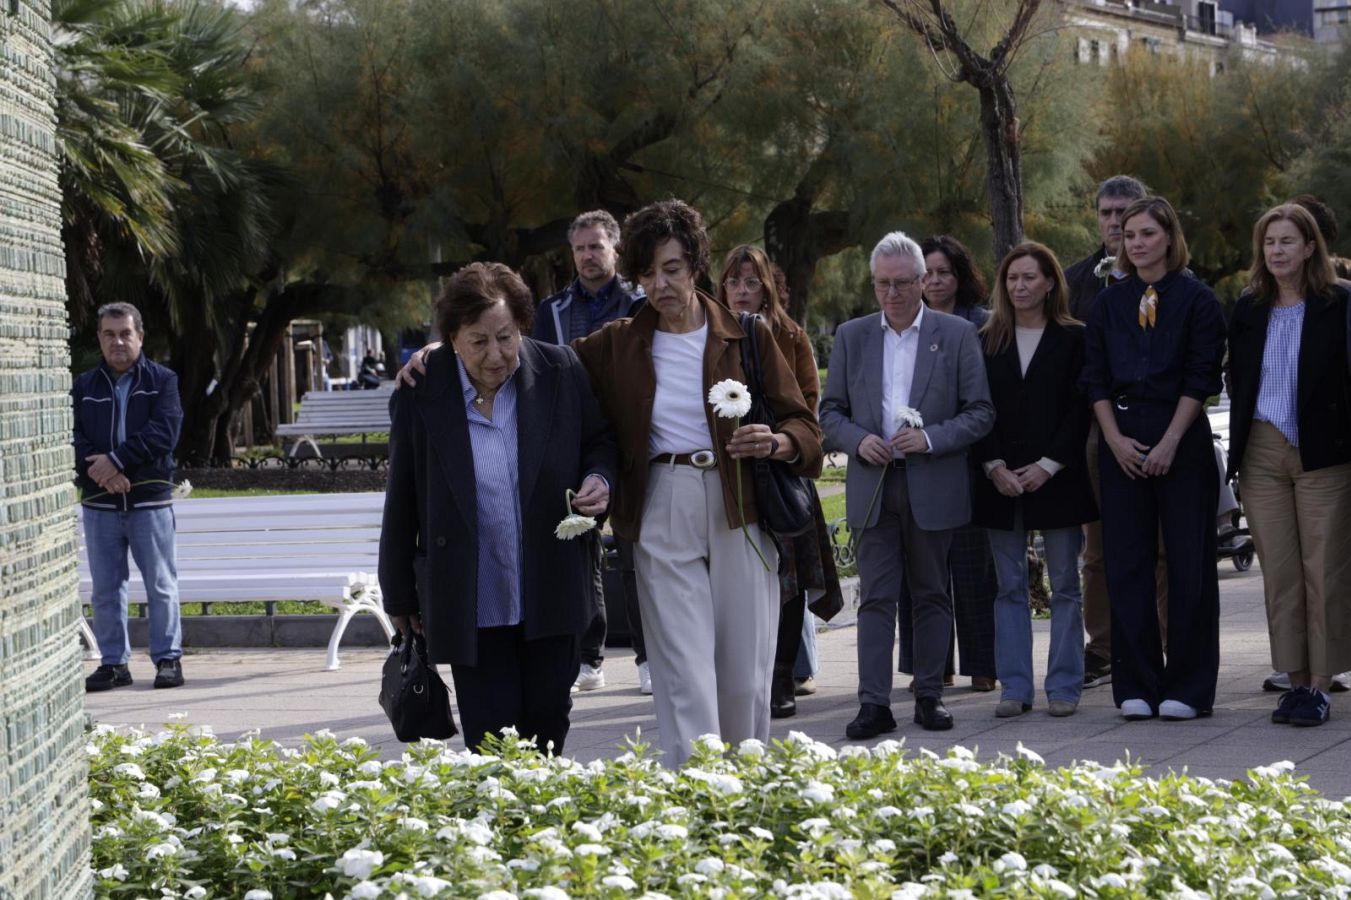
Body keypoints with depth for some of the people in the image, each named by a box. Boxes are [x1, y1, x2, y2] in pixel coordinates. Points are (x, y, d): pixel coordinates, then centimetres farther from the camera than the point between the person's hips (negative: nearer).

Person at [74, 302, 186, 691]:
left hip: (150, 499, -3)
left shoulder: (162, 381, 1)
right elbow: (72, 437, 0)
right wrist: (99, 470, -17)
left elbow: (164, 432, -12)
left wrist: (116, 460, -17)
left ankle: (168, 658, 9)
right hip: (99, 502, 3)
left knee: (161, 585, 0)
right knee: (105, 588, 6)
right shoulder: (84, 386, 10)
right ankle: (113, 662, 13)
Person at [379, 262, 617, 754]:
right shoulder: (420, 395, -8)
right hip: (470, 600, -2)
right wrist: (400, 597, 7)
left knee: (548, 721, 8)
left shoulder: (561, 372, -4)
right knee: (490, 739, -2)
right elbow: (401, 505, 1)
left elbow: (600, 440, 13)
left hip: (550, 596, 2)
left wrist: (599, 479, -11)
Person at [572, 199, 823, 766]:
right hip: (662, 520, 0)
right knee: (684, 679, -8)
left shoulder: (748, 337, 6)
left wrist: (774, 443, -15)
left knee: (746, 677, 1)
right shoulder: (618, 345, 10)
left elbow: (805, 427, 8)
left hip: (741, 512, 0)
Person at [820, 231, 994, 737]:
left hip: (934, 487, -1)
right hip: (872, 486, 1)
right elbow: (830, 411, 11)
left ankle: (929, 696, 15)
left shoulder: (957, 335, 2)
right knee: (876, 597, -3)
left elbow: (980, 413, 0)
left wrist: (930, 439, -14)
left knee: (932, 595, 7)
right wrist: (858, 440, -9)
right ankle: (874, 704, -4)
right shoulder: (851, 337, 9)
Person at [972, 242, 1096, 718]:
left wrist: (1048, 465, -11)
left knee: (1064, 585, 2)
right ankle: (1015, 687, 8)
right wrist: (995, 467, -7)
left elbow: (1080, 408, -4)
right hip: (1001, 478, 3)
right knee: (1010, 586, 4)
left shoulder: (1073, 339, 1)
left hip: (1057, 477, -2)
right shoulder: (987, 341, 8)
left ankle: (1064, 686, 6)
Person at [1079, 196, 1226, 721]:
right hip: (1122, 440, 3)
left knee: (1188, 562, -2)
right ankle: (1136, 687, 8)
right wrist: (1115, 438, -5)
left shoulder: (1197, 300, 0)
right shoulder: (1109, 303, 10)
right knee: (1127, 563, 2)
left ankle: (1187, 688, 4)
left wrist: (1169, 442, -12)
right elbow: (1095, 377, 8)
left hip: (1182, 439, -3)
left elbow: (1201, 377, -5)